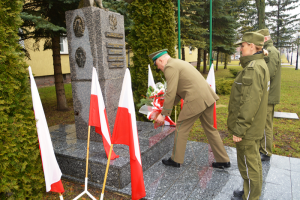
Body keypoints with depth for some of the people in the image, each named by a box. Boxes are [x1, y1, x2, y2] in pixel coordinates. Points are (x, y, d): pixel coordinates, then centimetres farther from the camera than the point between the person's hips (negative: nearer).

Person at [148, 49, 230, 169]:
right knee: (210, 129, 18)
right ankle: (223, 161, 27)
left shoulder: (170, 67, -7)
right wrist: (169, 107, 28)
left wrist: (164, 114, -6)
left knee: (181, 128, 7)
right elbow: (177, 91, 27)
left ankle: (175, 160, 22)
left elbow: (171, 93, -13)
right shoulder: (180, 63, 24)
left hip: (195, 101, -10)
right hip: (207, 98, 10)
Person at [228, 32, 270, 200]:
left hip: (247, 129, -11)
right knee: (254, 161, 22)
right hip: (255, 128, 11)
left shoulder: (253, 69, -23)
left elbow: (250, 103, -28)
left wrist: (239, 129, -22)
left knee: (248, 164, 5)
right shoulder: (260, 65, 11)